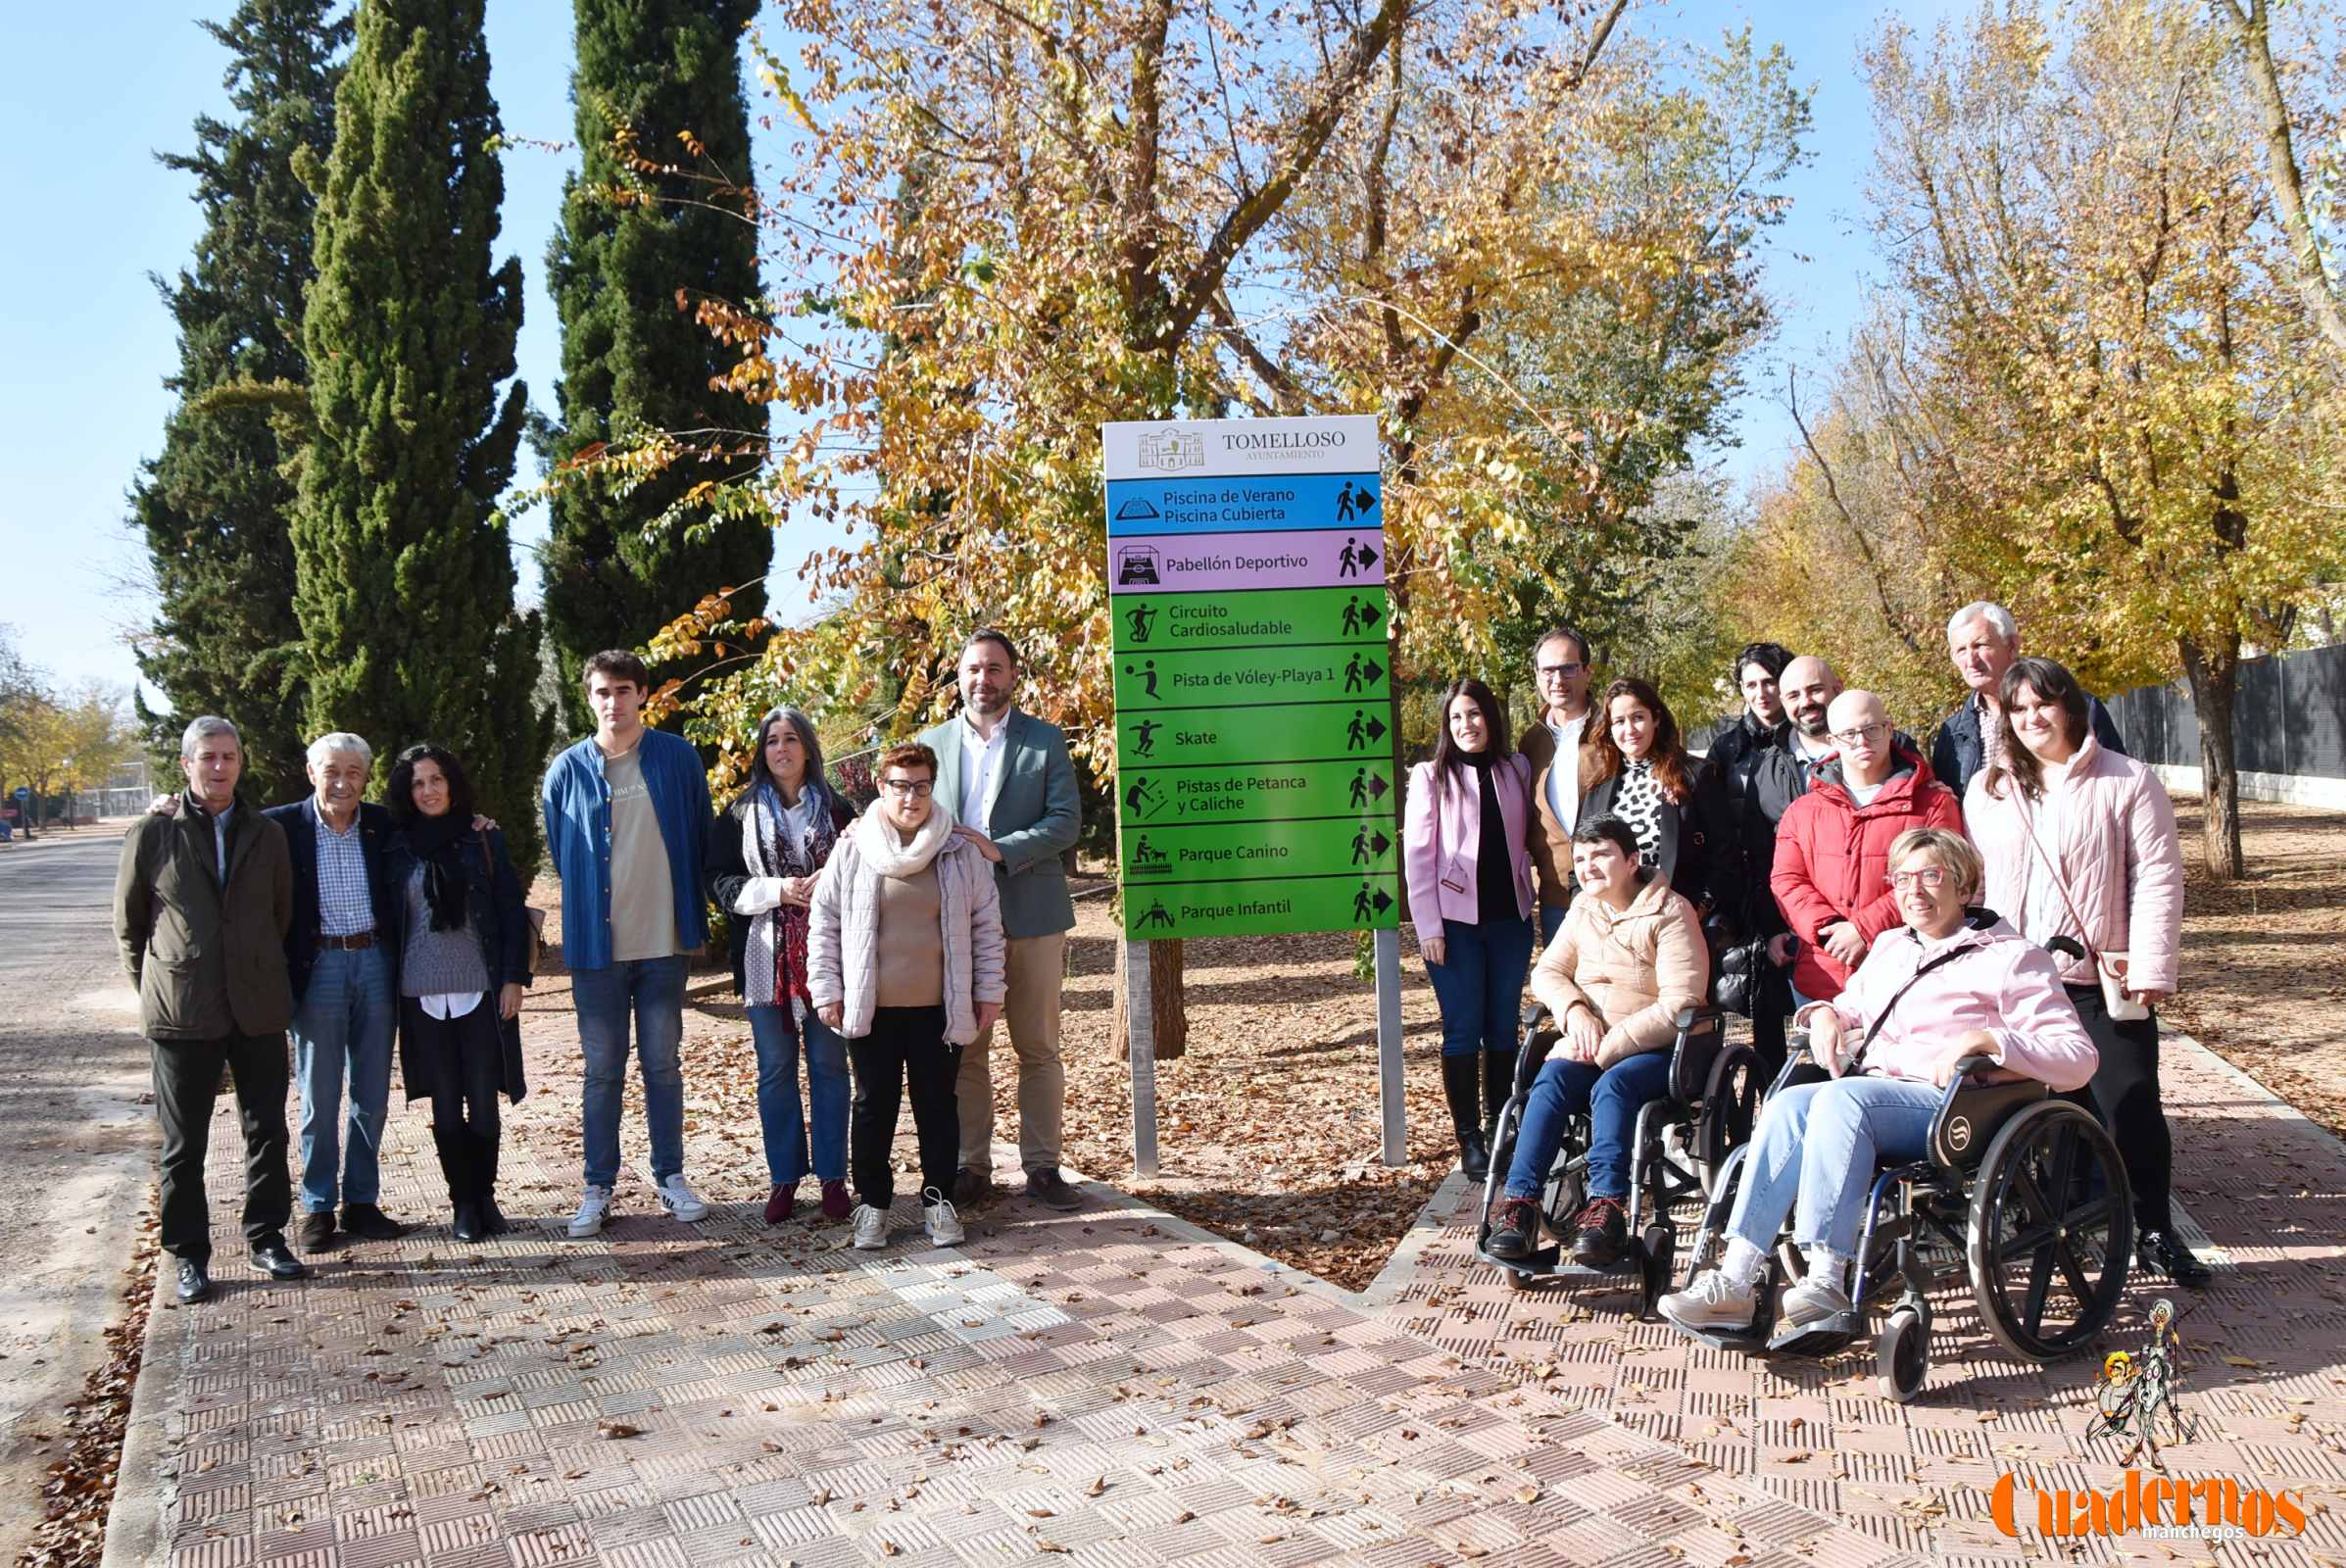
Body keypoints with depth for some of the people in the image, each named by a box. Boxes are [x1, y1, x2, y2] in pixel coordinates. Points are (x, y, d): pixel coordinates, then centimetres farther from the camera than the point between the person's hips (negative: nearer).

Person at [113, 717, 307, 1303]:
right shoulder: (152, 834, 0)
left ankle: (266, 1238, 22)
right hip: (181, 1013, -2)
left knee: (267, 1132, 8)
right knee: (184, 1143, 6)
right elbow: (128, 923, 6)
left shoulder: (267, 834, 8)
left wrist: (261, 977, 12)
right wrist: (156, 987, 7)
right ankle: (187, 1254, 17)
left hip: (258, 1008, 2)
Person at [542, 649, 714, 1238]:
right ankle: (598, 1187, 15)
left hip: (664, 940, 0)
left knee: (663, 1064, 8)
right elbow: (560, 855, 13)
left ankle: (671, 1176, 19)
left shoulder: (678, 758, 0)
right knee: (602, 1070, 6)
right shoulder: (568, 769, 0)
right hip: (597, 944, 0)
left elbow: (700, 838, 8)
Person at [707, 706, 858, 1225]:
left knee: (829, 1064, 4)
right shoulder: (741, 814, 5)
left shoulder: (836, 809, 5)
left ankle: (832, 1176, 14)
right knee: (775, 1070, 6)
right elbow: (720, 882, 0)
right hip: (766, 957, 0)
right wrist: (776, 890, -14)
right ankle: (784, 1177, 16)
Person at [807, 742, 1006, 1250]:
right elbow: (823, 922, 4)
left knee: (937, 1103, 8)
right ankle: (872, 1202, 20)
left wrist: (990, 990, 5)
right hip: (871, 1009, 0)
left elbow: (987, 925, 7)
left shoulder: (961, 853, 2)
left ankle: (938, 1199, 20)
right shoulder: (852, 850, -1)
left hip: (939, 1008, 1)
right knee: (874, 1104, 8)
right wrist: (826, 990, 0)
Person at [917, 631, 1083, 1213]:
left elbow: (1066, 820, -5)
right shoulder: (932, 744, 9)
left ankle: (1042, 1167, 13)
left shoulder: (1046, 741, 3)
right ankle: (971, 1167, 17)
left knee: (1038, 1049, 5)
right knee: (964, 1050, 7)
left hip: (1031, 917, -1)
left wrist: (1001, 850, -17)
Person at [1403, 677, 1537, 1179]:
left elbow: (1526, 839, 13)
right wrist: (1429, 927, -9)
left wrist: (1527, 899, 2)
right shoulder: (1430, 776, -1)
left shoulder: (1517, 771, 9)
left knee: (1503, 1028, 9)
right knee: (1463, 1030, -1)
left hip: (1510, 918, 3)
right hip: (1456, 922, -3)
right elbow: (1417, 855, -4)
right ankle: (1469, 1138, 6)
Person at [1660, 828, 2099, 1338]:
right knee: (1788, 1104, -27)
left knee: (1843, 1096, -35)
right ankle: (1735, 1281, -37)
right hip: (1871, 1091, 6)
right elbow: (1852, 1005, 39)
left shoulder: (2010, 957, 5)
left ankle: (1828, 1283, -40)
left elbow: (2078, 1057, -4)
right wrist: (1825, 1013, 14)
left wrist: (1983, 1038, -19)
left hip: (1950, 1107, -5)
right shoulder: (1890, 947, 25)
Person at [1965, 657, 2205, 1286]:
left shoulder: (2128, 781, -1)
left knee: (2131, 1103, 0)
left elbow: (2158, 879, -5)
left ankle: (2154, 1229, 15)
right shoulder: (1988, 790, 10)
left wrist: (2149, 968, -12)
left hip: (2105, 980, -3)